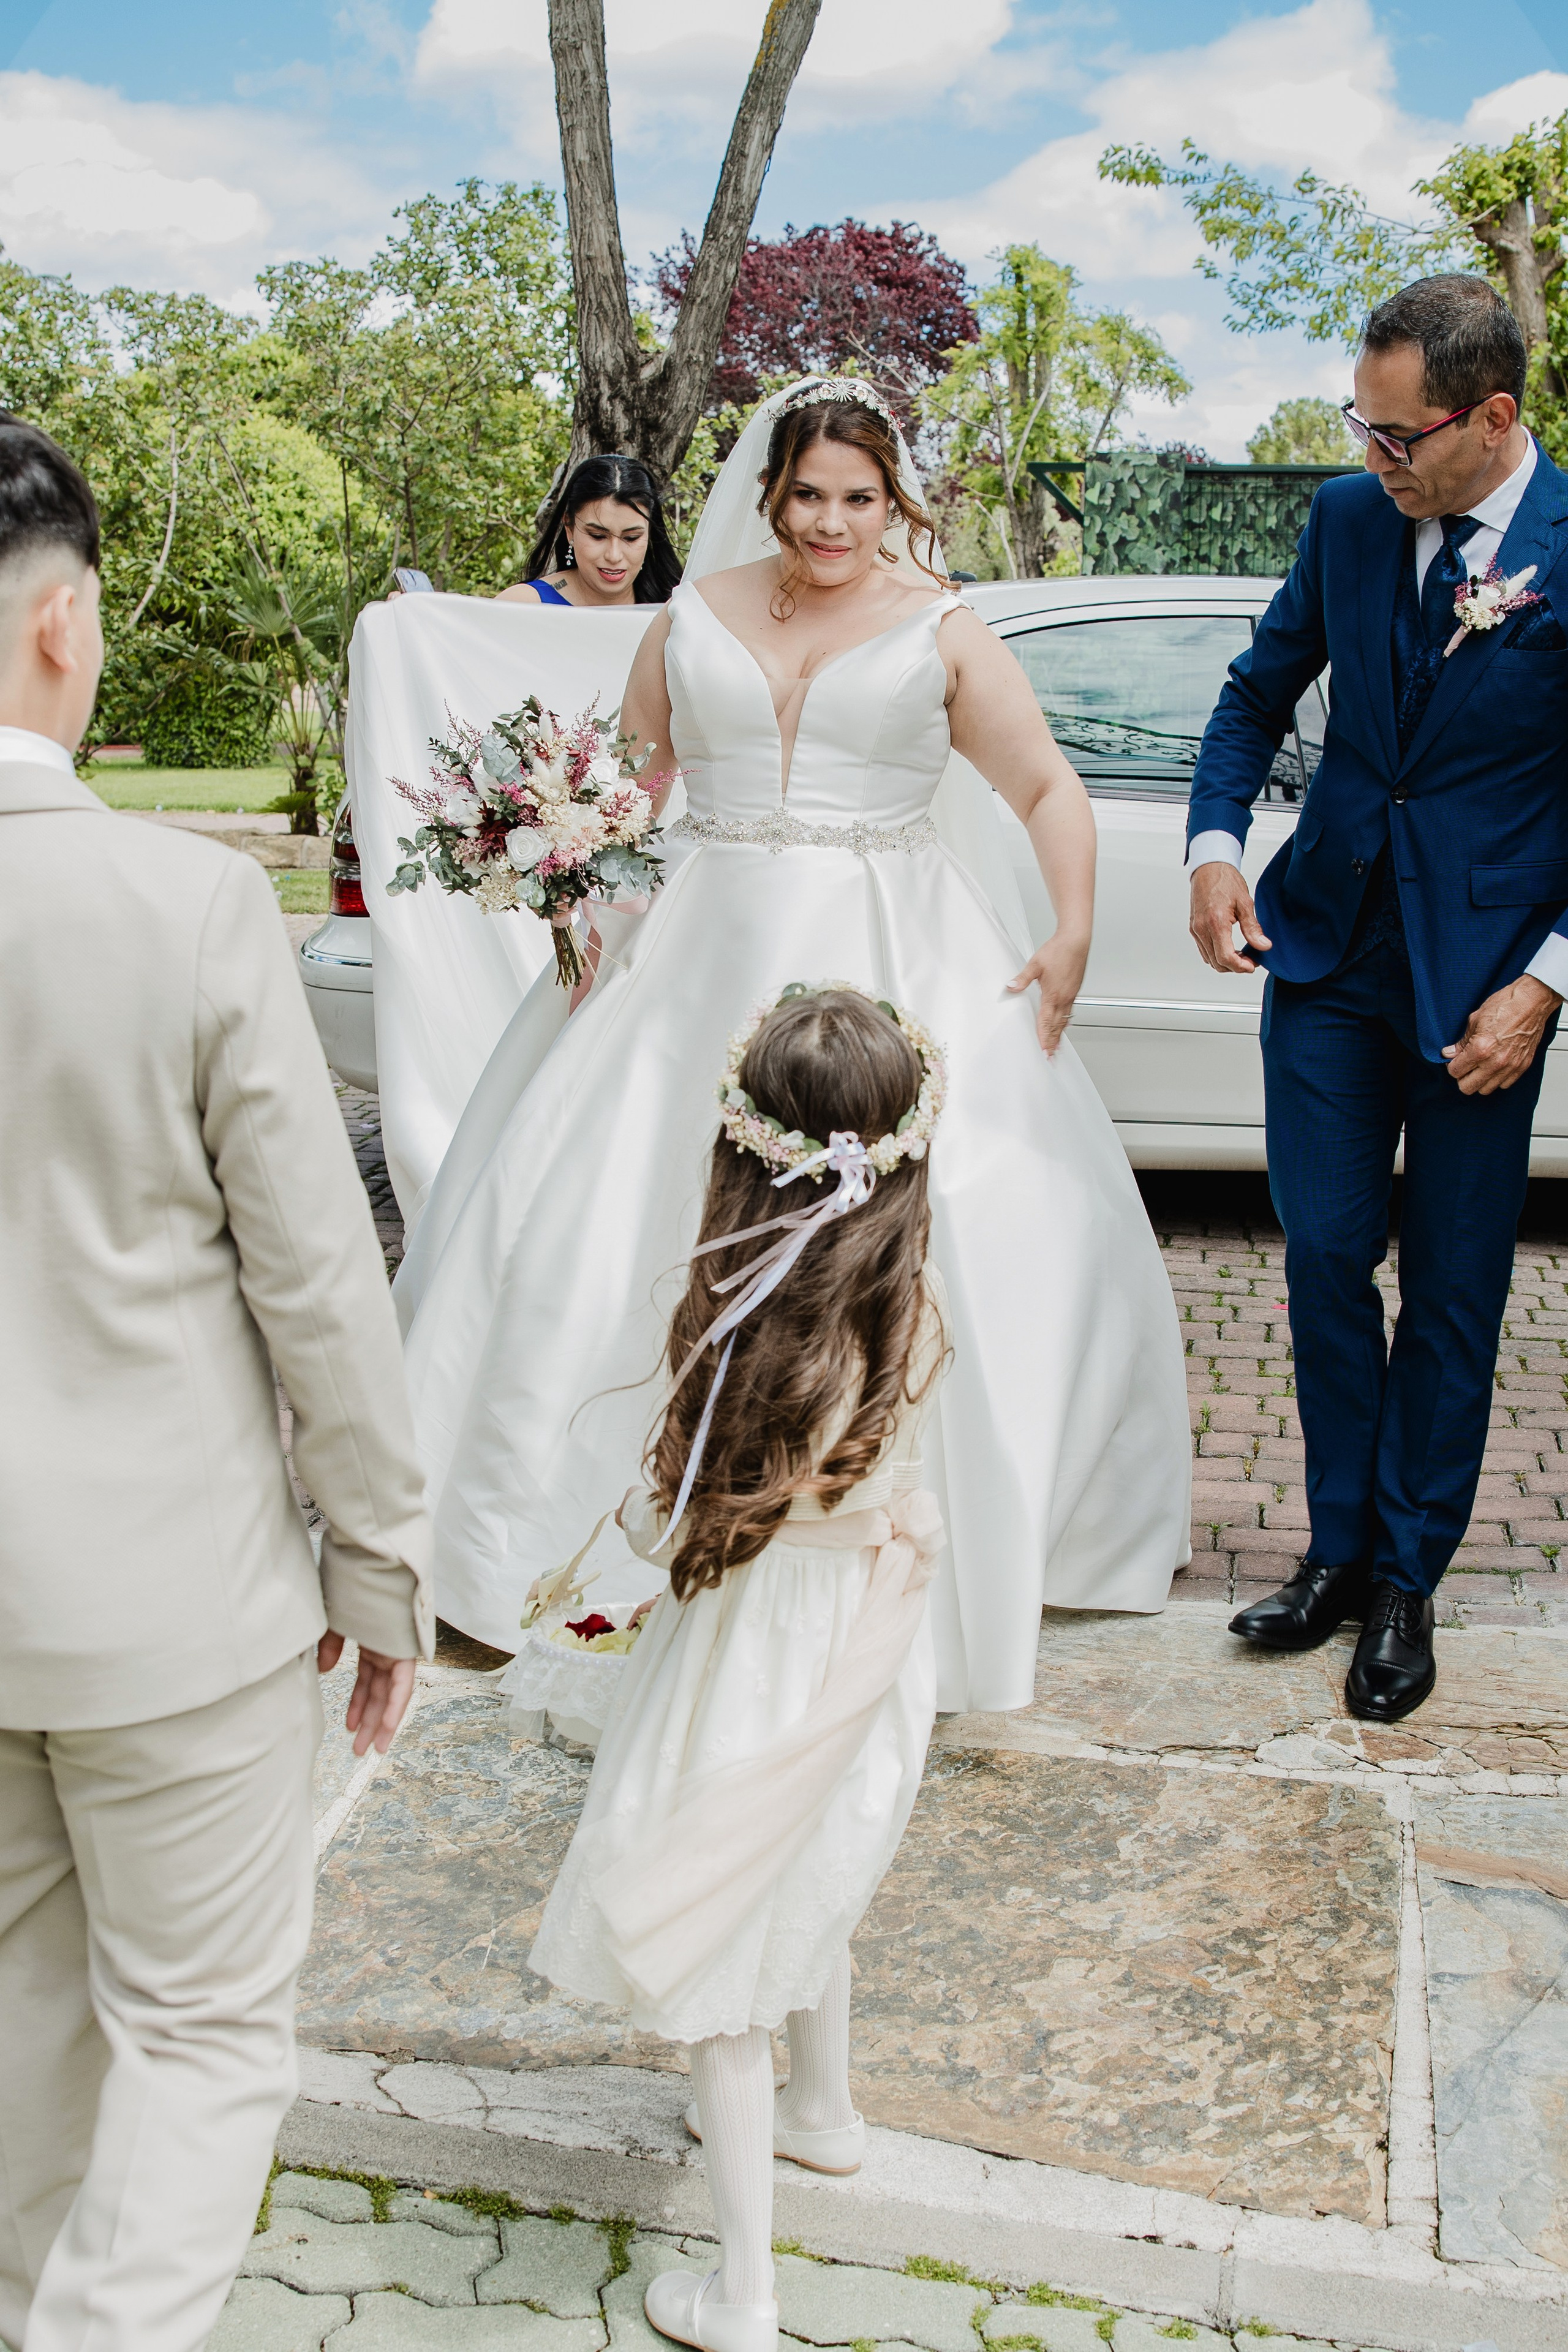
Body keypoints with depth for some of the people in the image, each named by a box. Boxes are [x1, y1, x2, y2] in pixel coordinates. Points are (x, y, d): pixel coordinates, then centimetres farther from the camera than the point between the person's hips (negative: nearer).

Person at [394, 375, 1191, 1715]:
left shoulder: (945, 635, 4)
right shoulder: (694, 619, 10)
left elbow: (1050, 791, 1)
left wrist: (1072, 938, -12)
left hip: (892, 975, -2)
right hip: (710, 967, 2)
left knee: (953, 1235, -6)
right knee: (605, 1215, 0)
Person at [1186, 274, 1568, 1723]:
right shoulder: (1349, 518, 1)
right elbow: (1261, 690, 13)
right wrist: (1216, 842, -3)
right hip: (1328, 951, 4)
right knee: (1326, 1256, 7)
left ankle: (1409, 1579, 21)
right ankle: (1341, 1548, 23)